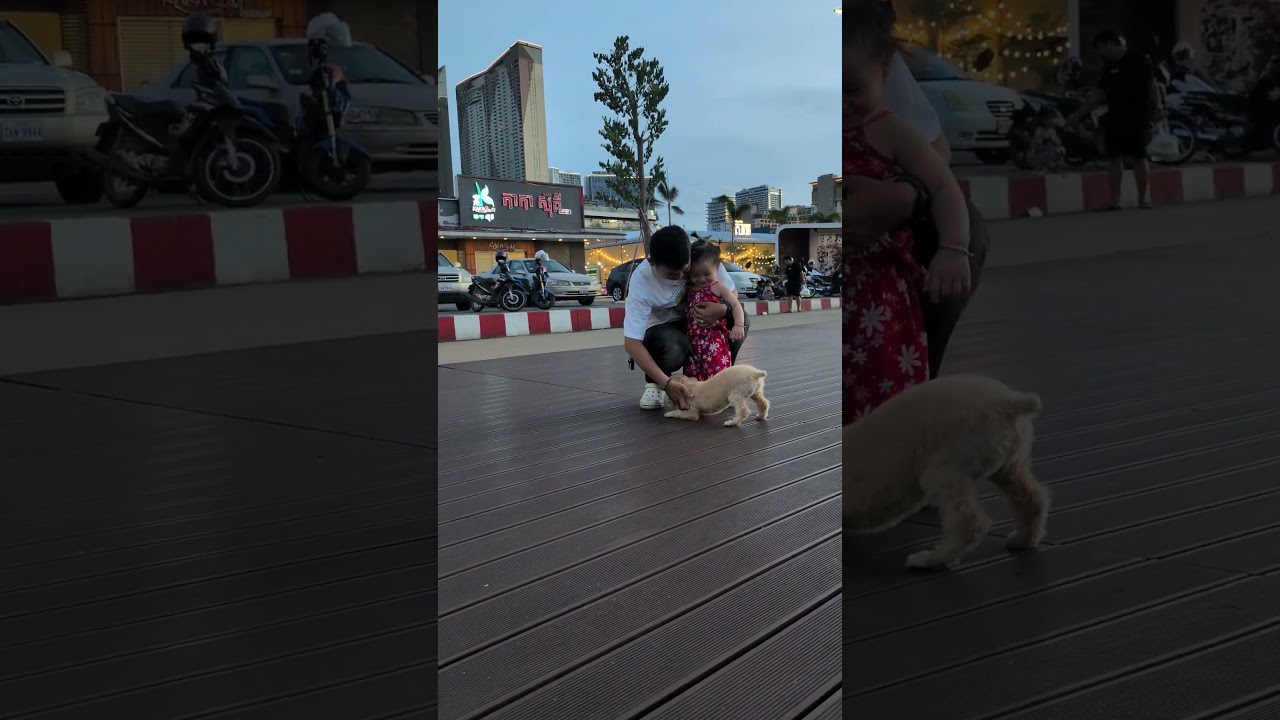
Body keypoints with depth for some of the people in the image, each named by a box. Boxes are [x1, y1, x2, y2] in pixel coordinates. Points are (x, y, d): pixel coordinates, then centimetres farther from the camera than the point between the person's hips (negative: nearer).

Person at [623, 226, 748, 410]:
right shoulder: (641, 280, -31)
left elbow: (732, 293, -8)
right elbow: (631, 342, -34)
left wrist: (723, 309, -35)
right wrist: (666, 383, -44)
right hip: (663, 329, -3)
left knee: (740, 320, -24)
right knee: (673, 348, -38)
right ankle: (654, 383, -3)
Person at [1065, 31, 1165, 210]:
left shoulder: (1137, 60, -4)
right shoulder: (1108, 67, 15)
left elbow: (1151, 84, -8)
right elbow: (1100, 94, 19)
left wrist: (1157, 106, -19)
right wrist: (1078, 114, 16)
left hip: (1137, 118, -6)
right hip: (1115, 118, 6)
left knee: (1139, 158, -2)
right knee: (1115, 158, 2)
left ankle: (1143, 198, 6)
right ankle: (1115, 200, 2)